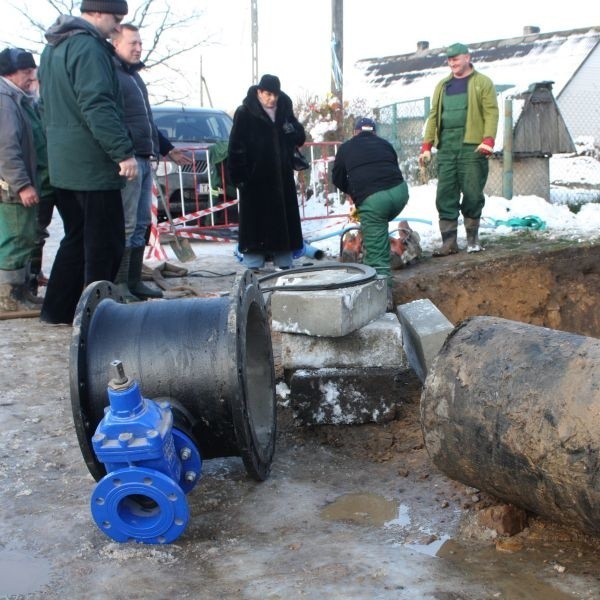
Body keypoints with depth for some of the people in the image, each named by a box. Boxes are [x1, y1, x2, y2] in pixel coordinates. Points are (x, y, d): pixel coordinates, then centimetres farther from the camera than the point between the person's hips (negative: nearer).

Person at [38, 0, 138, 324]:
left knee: (77, 237, 17)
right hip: (92, 164, -10)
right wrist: (123, 151, -24)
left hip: (63, 164, 10)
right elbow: (97, 106, -24)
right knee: (106, 242, -1)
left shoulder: (53, 47, 18)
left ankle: (57, 309, 21)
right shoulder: (88, 47, -14)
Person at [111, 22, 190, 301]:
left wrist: (168, 149, 30)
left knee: (141, 224, 10)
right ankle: (119, 286, -5)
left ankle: (134, 281, 15)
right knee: (126, 224, -9)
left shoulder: (134, 76, 23)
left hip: (144, 160, 10)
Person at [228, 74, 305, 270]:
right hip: (255, 179, -5)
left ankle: (285, 265, 19)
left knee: (285, 222, 9)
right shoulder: (245, 113, -6)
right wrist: (238, 176, -14)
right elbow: (236, 148, -8)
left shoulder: (284, 110, 10)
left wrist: (291, 130, -8)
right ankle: (253, 267, 3)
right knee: (255, 223, -3)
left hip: (282, 178, 5)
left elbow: (300, 138, 14)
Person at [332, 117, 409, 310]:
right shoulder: (385, 144, 28)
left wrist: (354, 192, 45)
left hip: (371, 200, -3)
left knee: (377, 256, -3)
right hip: (399, 192, 4)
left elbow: (337, 178, 28)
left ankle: (385, 299, -9)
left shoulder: (346, 148, 22)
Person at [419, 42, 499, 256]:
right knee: (445, 194, 0)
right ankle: (449, 241, 4)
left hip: (472, 146, -4)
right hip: (446, 146, 4)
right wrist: (427, 145, 8)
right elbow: (434, 115, 17)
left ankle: (473, 238, 12)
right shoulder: (443, 85, 19)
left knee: (472, 192, -2)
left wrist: (488, 140, -18)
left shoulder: (482, 83, 5)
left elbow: (491, 112, -4)